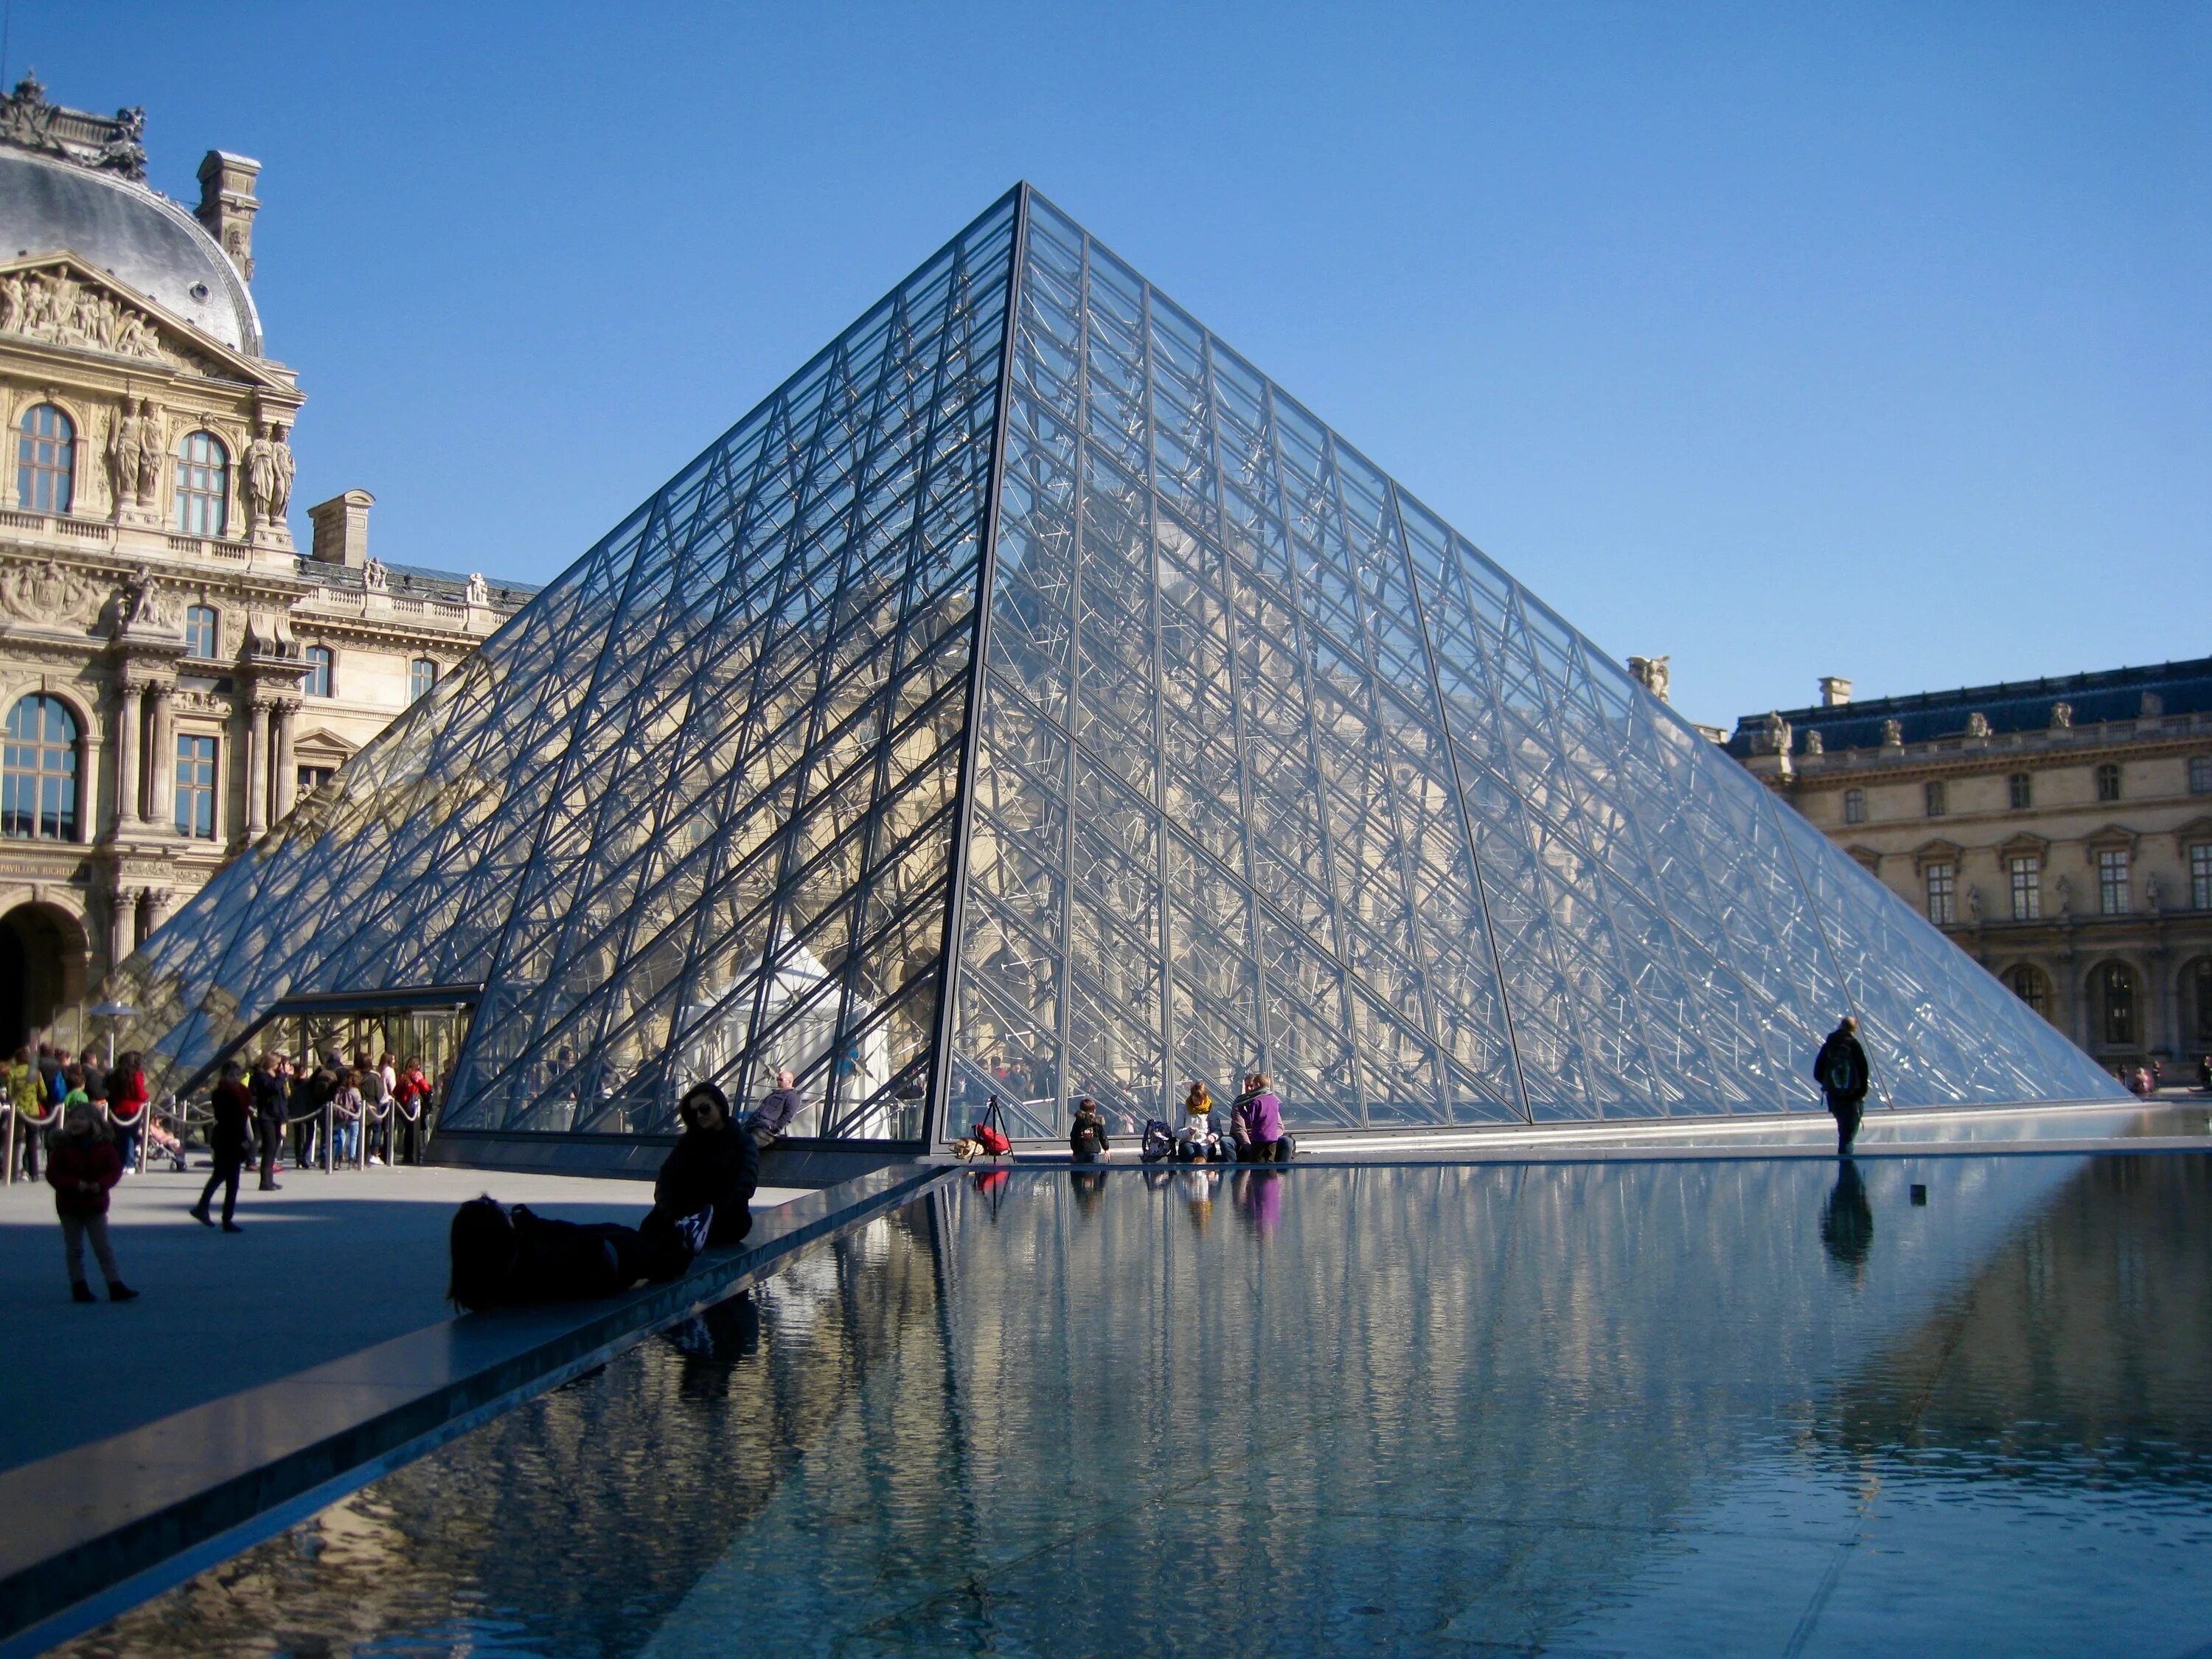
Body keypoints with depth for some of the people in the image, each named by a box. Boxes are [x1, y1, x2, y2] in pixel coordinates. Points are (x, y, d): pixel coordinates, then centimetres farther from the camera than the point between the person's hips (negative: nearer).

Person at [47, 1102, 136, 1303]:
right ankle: (79, 1288, 15)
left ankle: (116, 1287, 2)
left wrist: (101, 1184, -20)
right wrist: (76, 1184, -23)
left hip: (96, 1204, 0)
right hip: (69, 1206, 0)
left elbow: (115, 1169, -1)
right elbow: (52, 1174, -9)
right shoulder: (61, 1145, -5)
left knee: (104, 1249, 3)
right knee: (74, 1250, 7)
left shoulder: (104, 1145, -2)